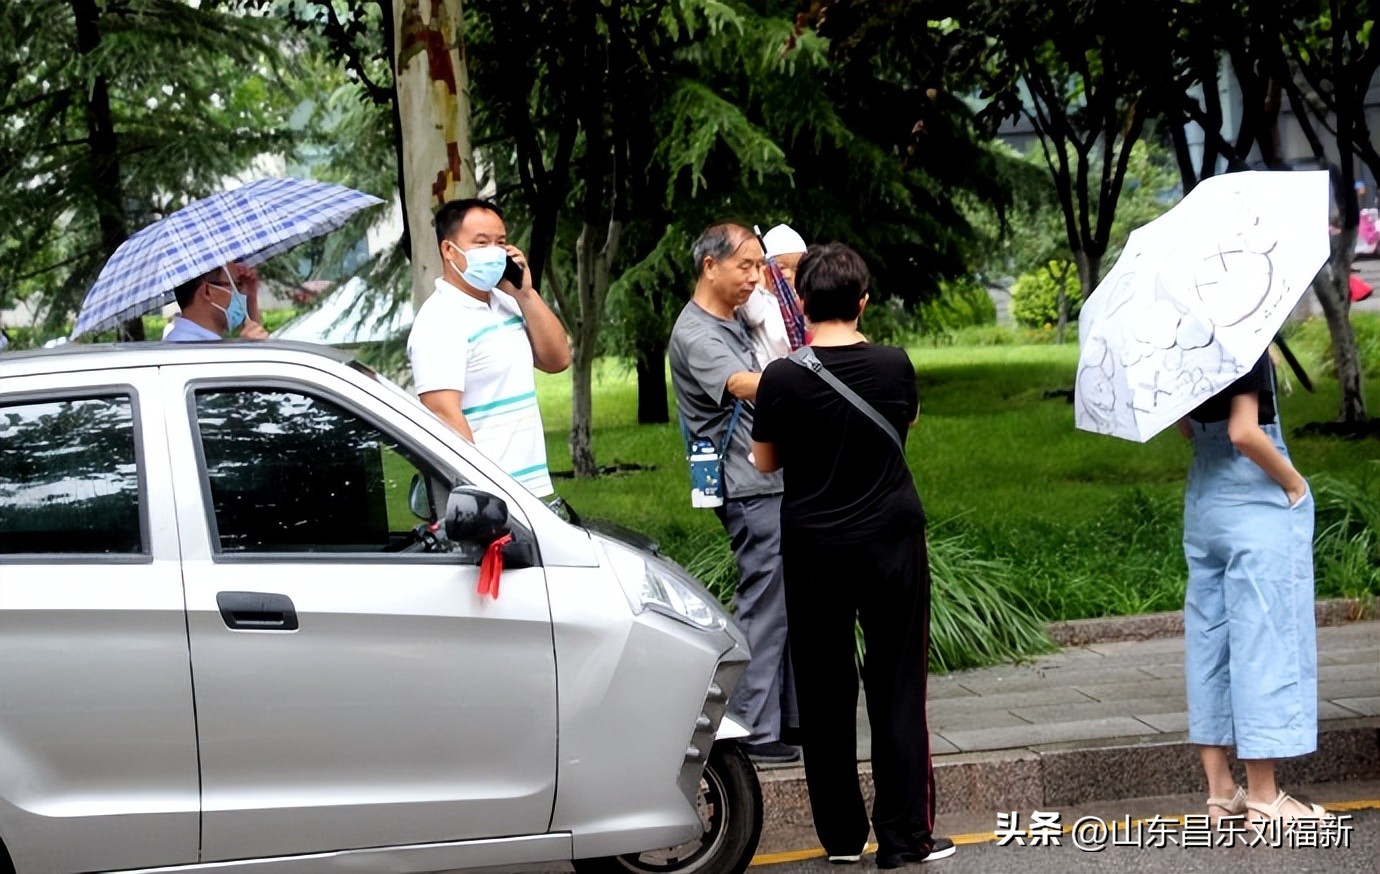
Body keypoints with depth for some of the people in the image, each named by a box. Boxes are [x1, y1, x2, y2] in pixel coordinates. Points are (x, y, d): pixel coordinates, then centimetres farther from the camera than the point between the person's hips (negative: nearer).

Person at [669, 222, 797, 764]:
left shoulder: (733, 322, 16)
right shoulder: (695, 334, -15)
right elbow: (744, 385, -31)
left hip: (772, 481, 10)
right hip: (750, 490, -10)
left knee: (787, 603, 13)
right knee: (762, 608, -7)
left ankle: (788, 716, 21)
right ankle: (752, 731, -3)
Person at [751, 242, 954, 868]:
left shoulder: (783, 378, -13)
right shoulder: (894, 365, -8)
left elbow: (766, 461, 0)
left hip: (814, 546, 0)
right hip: (892, 539, 1)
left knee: (825, 690, 10)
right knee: (898, 685, 5)